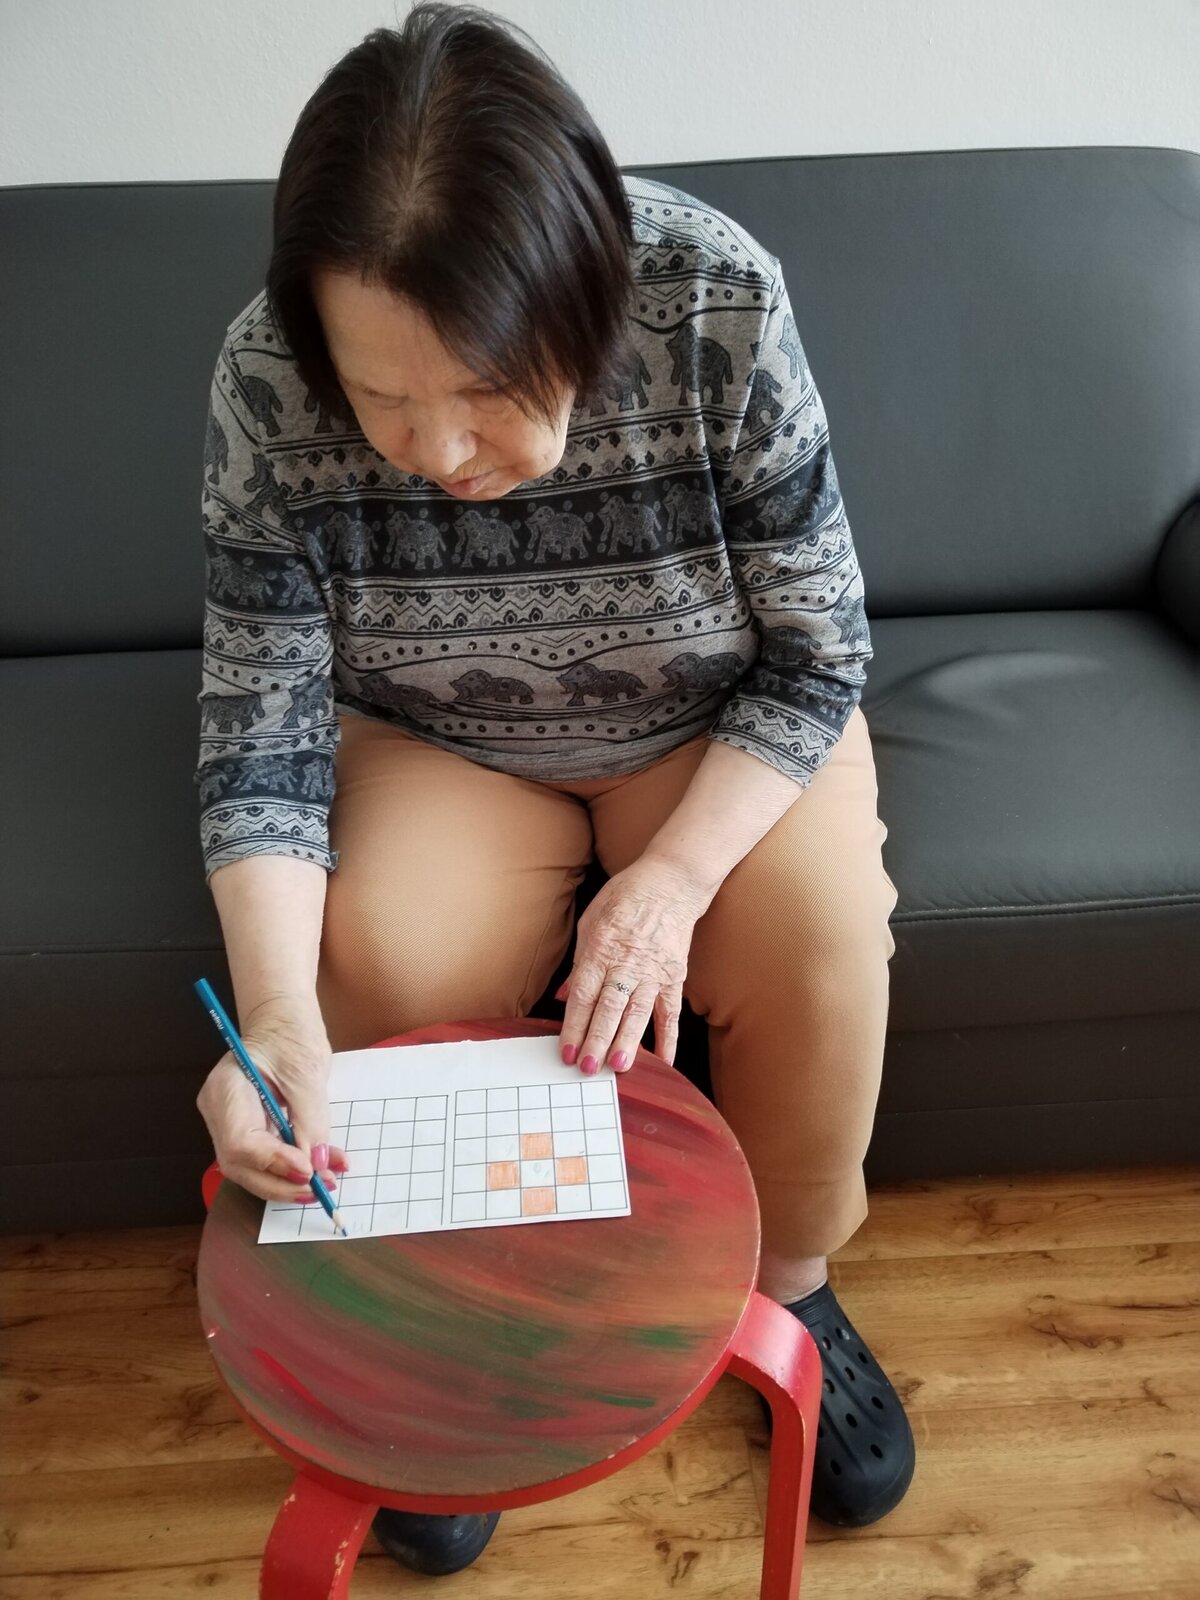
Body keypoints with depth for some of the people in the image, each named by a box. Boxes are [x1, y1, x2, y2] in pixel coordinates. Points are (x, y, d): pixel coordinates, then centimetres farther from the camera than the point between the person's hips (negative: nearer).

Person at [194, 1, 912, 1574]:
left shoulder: (720, 303, -24)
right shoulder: (265, 384, -21)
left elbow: (814, 653, -16)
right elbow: (262, 733, -18)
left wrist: (672, 877, -29)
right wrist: (275, 1011, -33)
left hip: (721, 729, 0)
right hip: (442, 742, 1)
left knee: (822, 942, -25)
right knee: (377, 969, -25)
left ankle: (790, 1284, 7)